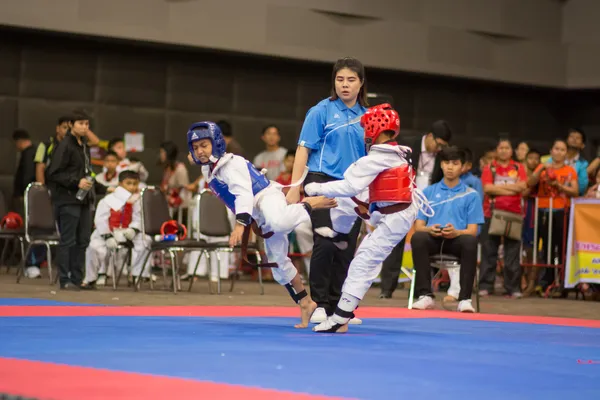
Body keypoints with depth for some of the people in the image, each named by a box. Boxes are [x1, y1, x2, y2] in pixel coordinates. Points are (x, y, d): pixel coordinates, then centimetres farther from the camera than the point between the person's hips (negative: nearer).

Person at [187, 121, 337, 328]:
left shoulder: (231, 164, -10)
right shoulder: (209, 170, 18)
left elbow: (244, 193, -23)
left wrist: (240, 224, -34)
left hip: (267, 197, -9)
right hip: (261, 217, 9)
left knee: (278, 223, -44)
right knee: (279, 264, 8)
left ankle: (310, 204, -20)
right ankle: (306, 303, 17)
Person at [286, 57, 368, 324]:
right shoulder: (322, 111, -3)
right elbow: (303, 150, -5)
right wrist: (295, 189, -10)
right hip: (323, 182, -4)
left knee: (346, 249, 7)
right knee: (325, 242, -13)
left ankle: (336, 305, 18)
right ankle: (319, 304, -2)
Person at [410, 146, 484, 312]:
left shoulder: (471, 195, 9)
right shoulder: (428, 192, 14)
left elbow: (472, 231, 2)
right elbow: (418, 226, 8)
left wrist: (456, 232, -21)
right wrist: (430, 229, -17)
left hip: (457, 239, -1)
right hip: (433, 238, 1)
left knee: (471, 241, -36)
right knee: (418, 238, -34)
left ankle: (464, 299, -35)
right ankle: (425, 295, -33)